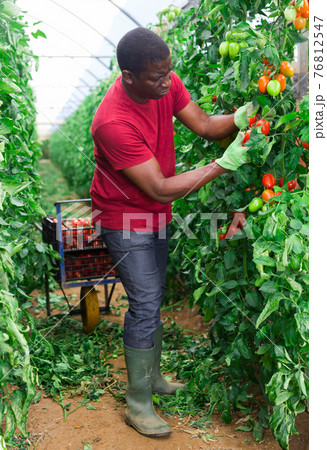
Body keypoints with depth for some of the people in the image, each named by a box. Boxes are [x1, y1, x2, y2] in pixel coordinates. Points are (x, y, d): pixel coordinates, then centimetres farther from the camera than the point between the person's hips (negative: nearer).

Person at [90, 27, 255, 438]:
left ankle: (152, 377, 38)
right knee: (145, 306, -5)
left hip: (155, 215, 8)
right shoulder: (113, 122, -33)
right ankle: (138, 404, 14)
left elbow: (203, 125, -2)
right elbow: (161, 189, -31)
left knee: (153, 298, 18)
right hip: (125, 218, -8)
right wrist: (224, 164, -32)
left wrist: (237, 119, -23)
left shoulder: (165, 83, -11)